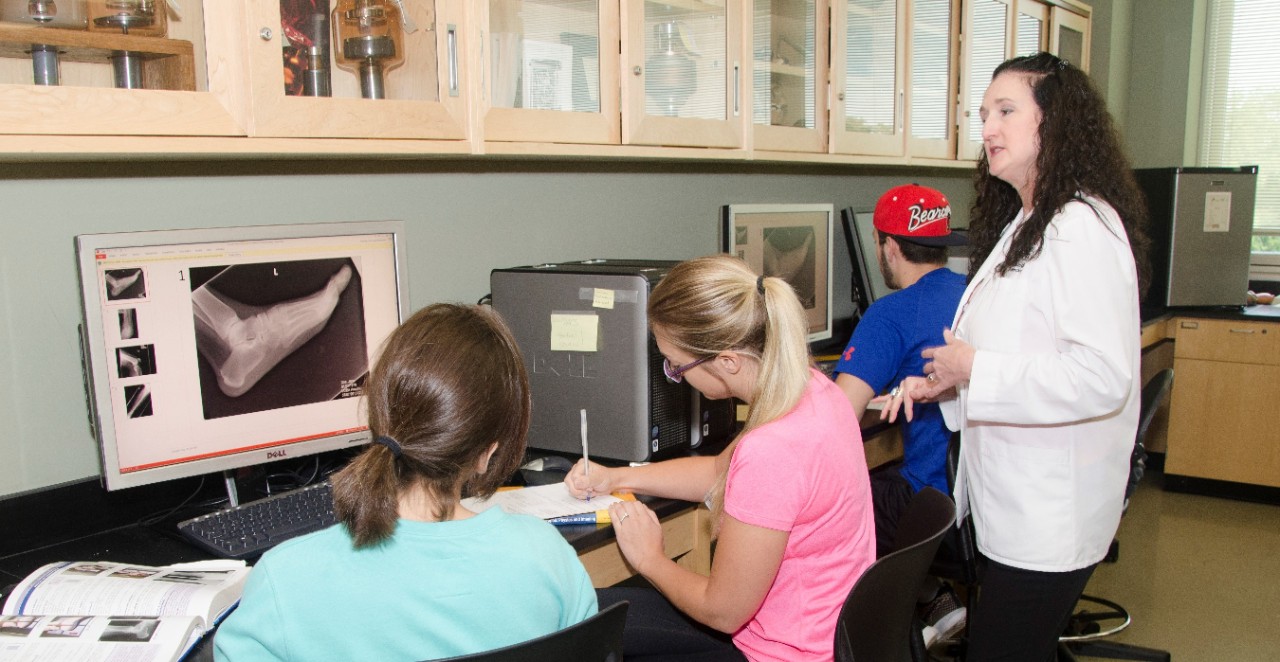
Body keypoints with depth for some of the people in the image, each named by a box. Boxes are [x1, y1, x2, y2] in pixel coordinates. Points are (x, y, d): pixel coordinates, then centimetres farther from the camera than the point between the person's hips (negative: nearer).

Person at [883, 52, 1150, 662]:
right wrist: (945, 384, 7)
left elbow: (1103, 375, -27)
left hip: (1049, 515, -10)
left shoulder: (1082, 228, -18)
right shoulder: (1023, 224, 15)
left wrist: (976, 371, -20)